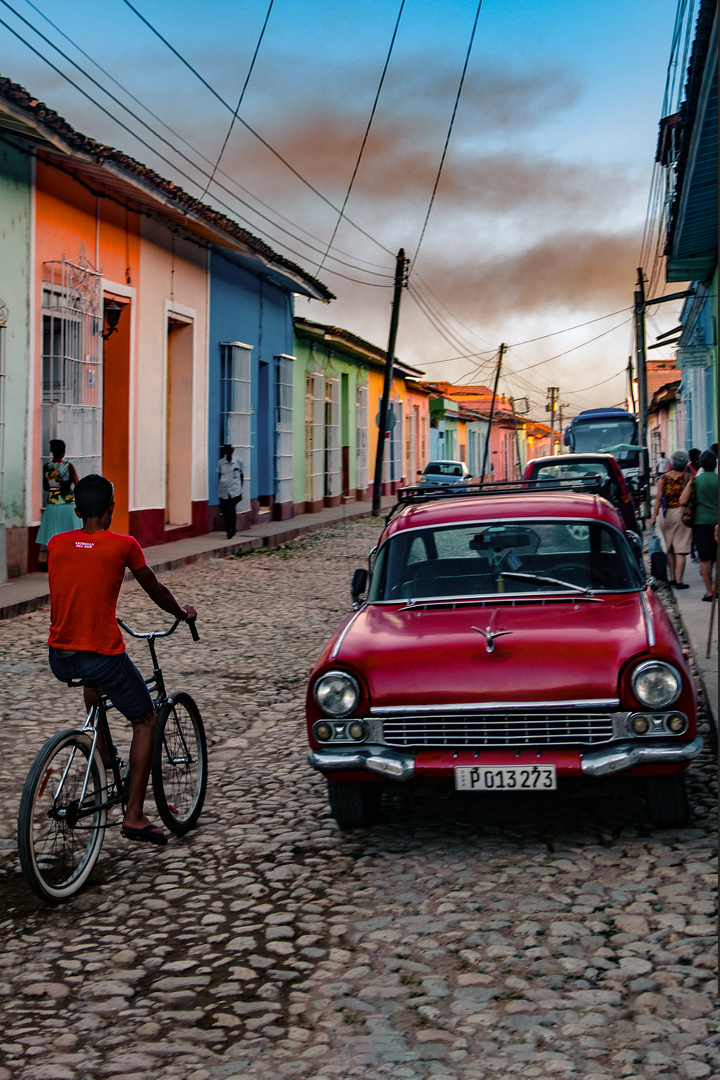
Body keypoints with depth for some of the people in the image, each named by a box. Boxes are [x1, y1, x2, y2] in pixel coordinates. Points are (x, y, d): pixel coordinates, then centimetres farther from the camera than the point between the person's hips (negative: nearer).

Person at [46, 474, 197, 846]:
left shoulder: (56, 544, 5)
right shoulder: (123, 545, -7)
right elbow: (155, 590, 8)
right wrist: (182, 612, 28)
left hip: (59, 660, 5)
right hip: (103, 657, -5)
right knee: (145, 721, 15)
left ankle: (104, 761, 39)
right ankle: (134, 816, 10)